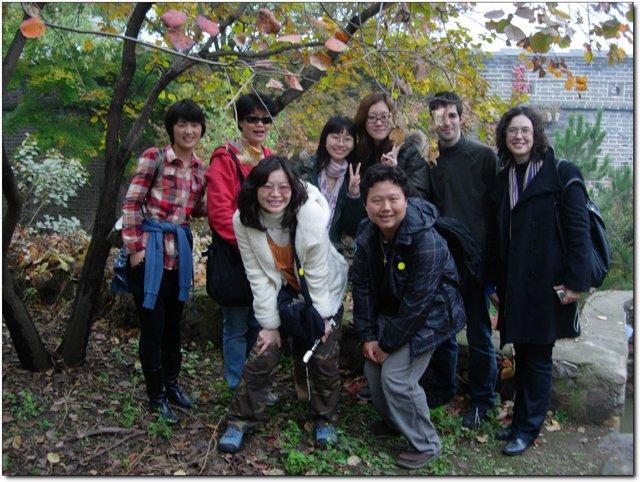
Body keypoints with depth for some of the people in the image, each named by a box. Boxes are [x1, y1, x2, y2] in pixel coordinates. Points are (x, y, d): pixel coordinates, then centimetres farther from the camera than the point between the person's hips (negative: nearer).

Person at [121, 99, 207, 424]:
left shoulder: (199, 168, 8)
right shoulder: (154, 158, -8)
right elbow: (131, 204, -9)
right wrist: (134, 248, -13)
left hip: (180, 251, 6)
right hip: (151, 251, -5)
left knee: (173, 322, 18)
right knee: (153, 326, 3)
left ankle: (171, 382, 35)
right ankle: (156, 395, 20)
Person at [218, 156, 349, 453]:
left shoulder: (311, 213, -29)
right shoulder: (243, 219, -20)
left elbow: (317, 271, -23)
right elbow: (258, 276, -16)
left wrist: (322, 316, -17)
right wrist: (270, 323, -14)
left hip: (324, 290, -1)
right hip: (280, 292, 2)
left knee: (324, 359, 1)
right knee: (262, 356, -4)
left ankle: (324, 419, 25)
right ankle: (241, 420, 15)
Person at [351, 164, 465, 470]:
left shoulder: (426, 239, -30)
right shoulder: (366, 234, -10)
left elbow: (418, 301, -27)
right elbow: (362, 285, -5)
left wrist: (389, 342, -18)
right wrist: (368, 336, -8)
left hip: (428, 314, -6)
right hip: (390, 309, 6)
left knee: (396, 375, -12)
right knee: (373, 368, 5)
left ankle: (426, 444, 11)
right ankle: (392, 421, 35)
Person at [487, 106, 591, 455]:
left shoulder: (560, 174, -5)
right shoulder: (504, 178, 12)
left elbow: (579, 229, -10)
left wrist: (577, 280, -15)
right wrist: (495, 282, 13)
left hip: (547, 280, -5)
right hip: (515, 283, 5)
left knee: (537, 356, 4)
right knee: (522, 353, 12)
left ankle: (528, 428, 17)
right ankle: (520, 418, 26)